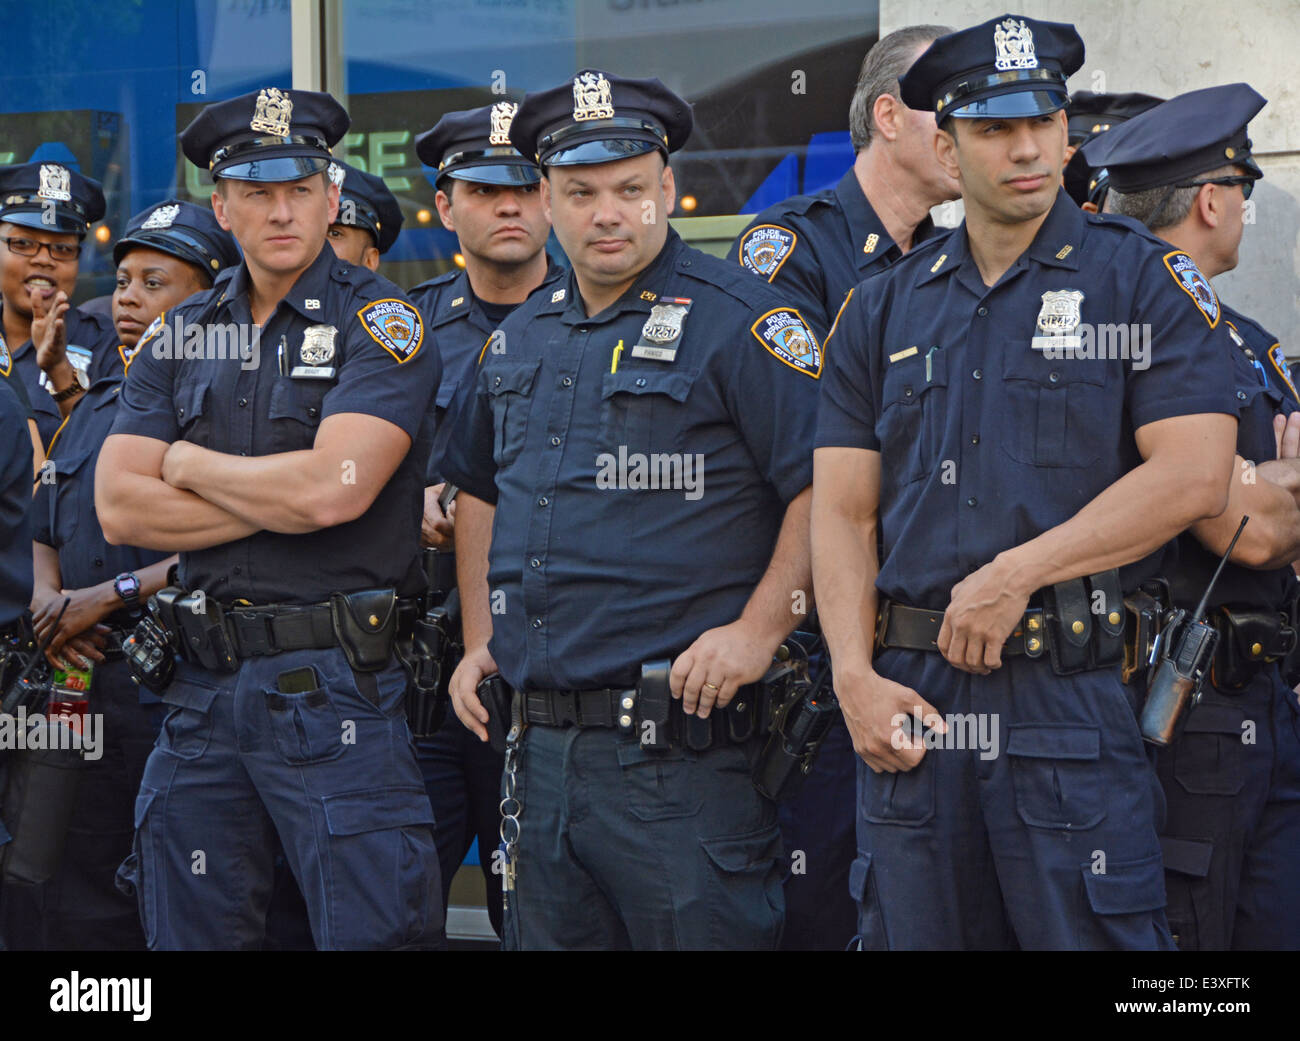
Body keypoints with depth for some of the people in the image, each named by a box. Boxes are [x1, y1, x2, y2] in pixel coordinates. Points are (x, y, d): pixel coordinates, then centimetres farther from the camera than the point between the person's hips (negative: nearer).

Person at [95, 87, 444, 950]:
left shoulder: (380, 322, -4)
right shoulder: (181, 337, 12)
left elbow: (333, 488, -18)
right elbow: (120, 507, 1)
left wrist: (191, 466, -2)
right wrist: (277, 501, -8)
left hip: (335, 683, -5)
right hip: (204, 683, 5)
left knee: (373, 929, -7)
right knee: (191, 933, 11)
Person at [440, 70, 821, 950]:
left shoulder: (740, 320, -7)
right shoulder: (519, 341, 15)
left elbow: (828, 482, -13)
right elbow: (480, 490, 29)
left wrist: (759, 629, -17)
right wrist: (479, 640, 20)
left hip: (680, 739, -7)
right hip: (541, 744, 7)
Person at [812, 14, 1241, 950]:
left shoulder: (1142, 280, 3)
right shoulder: (883, 311, 14)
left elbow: (1194, 477, -9)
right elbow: (842, 512, 10)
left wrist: (1016, 575, -12)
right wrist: (856, 677, -4)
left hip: (1076, 693, -4)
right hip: (913, 696, 4)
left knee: (1090, 931, -5)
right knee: (914, 933, 8)